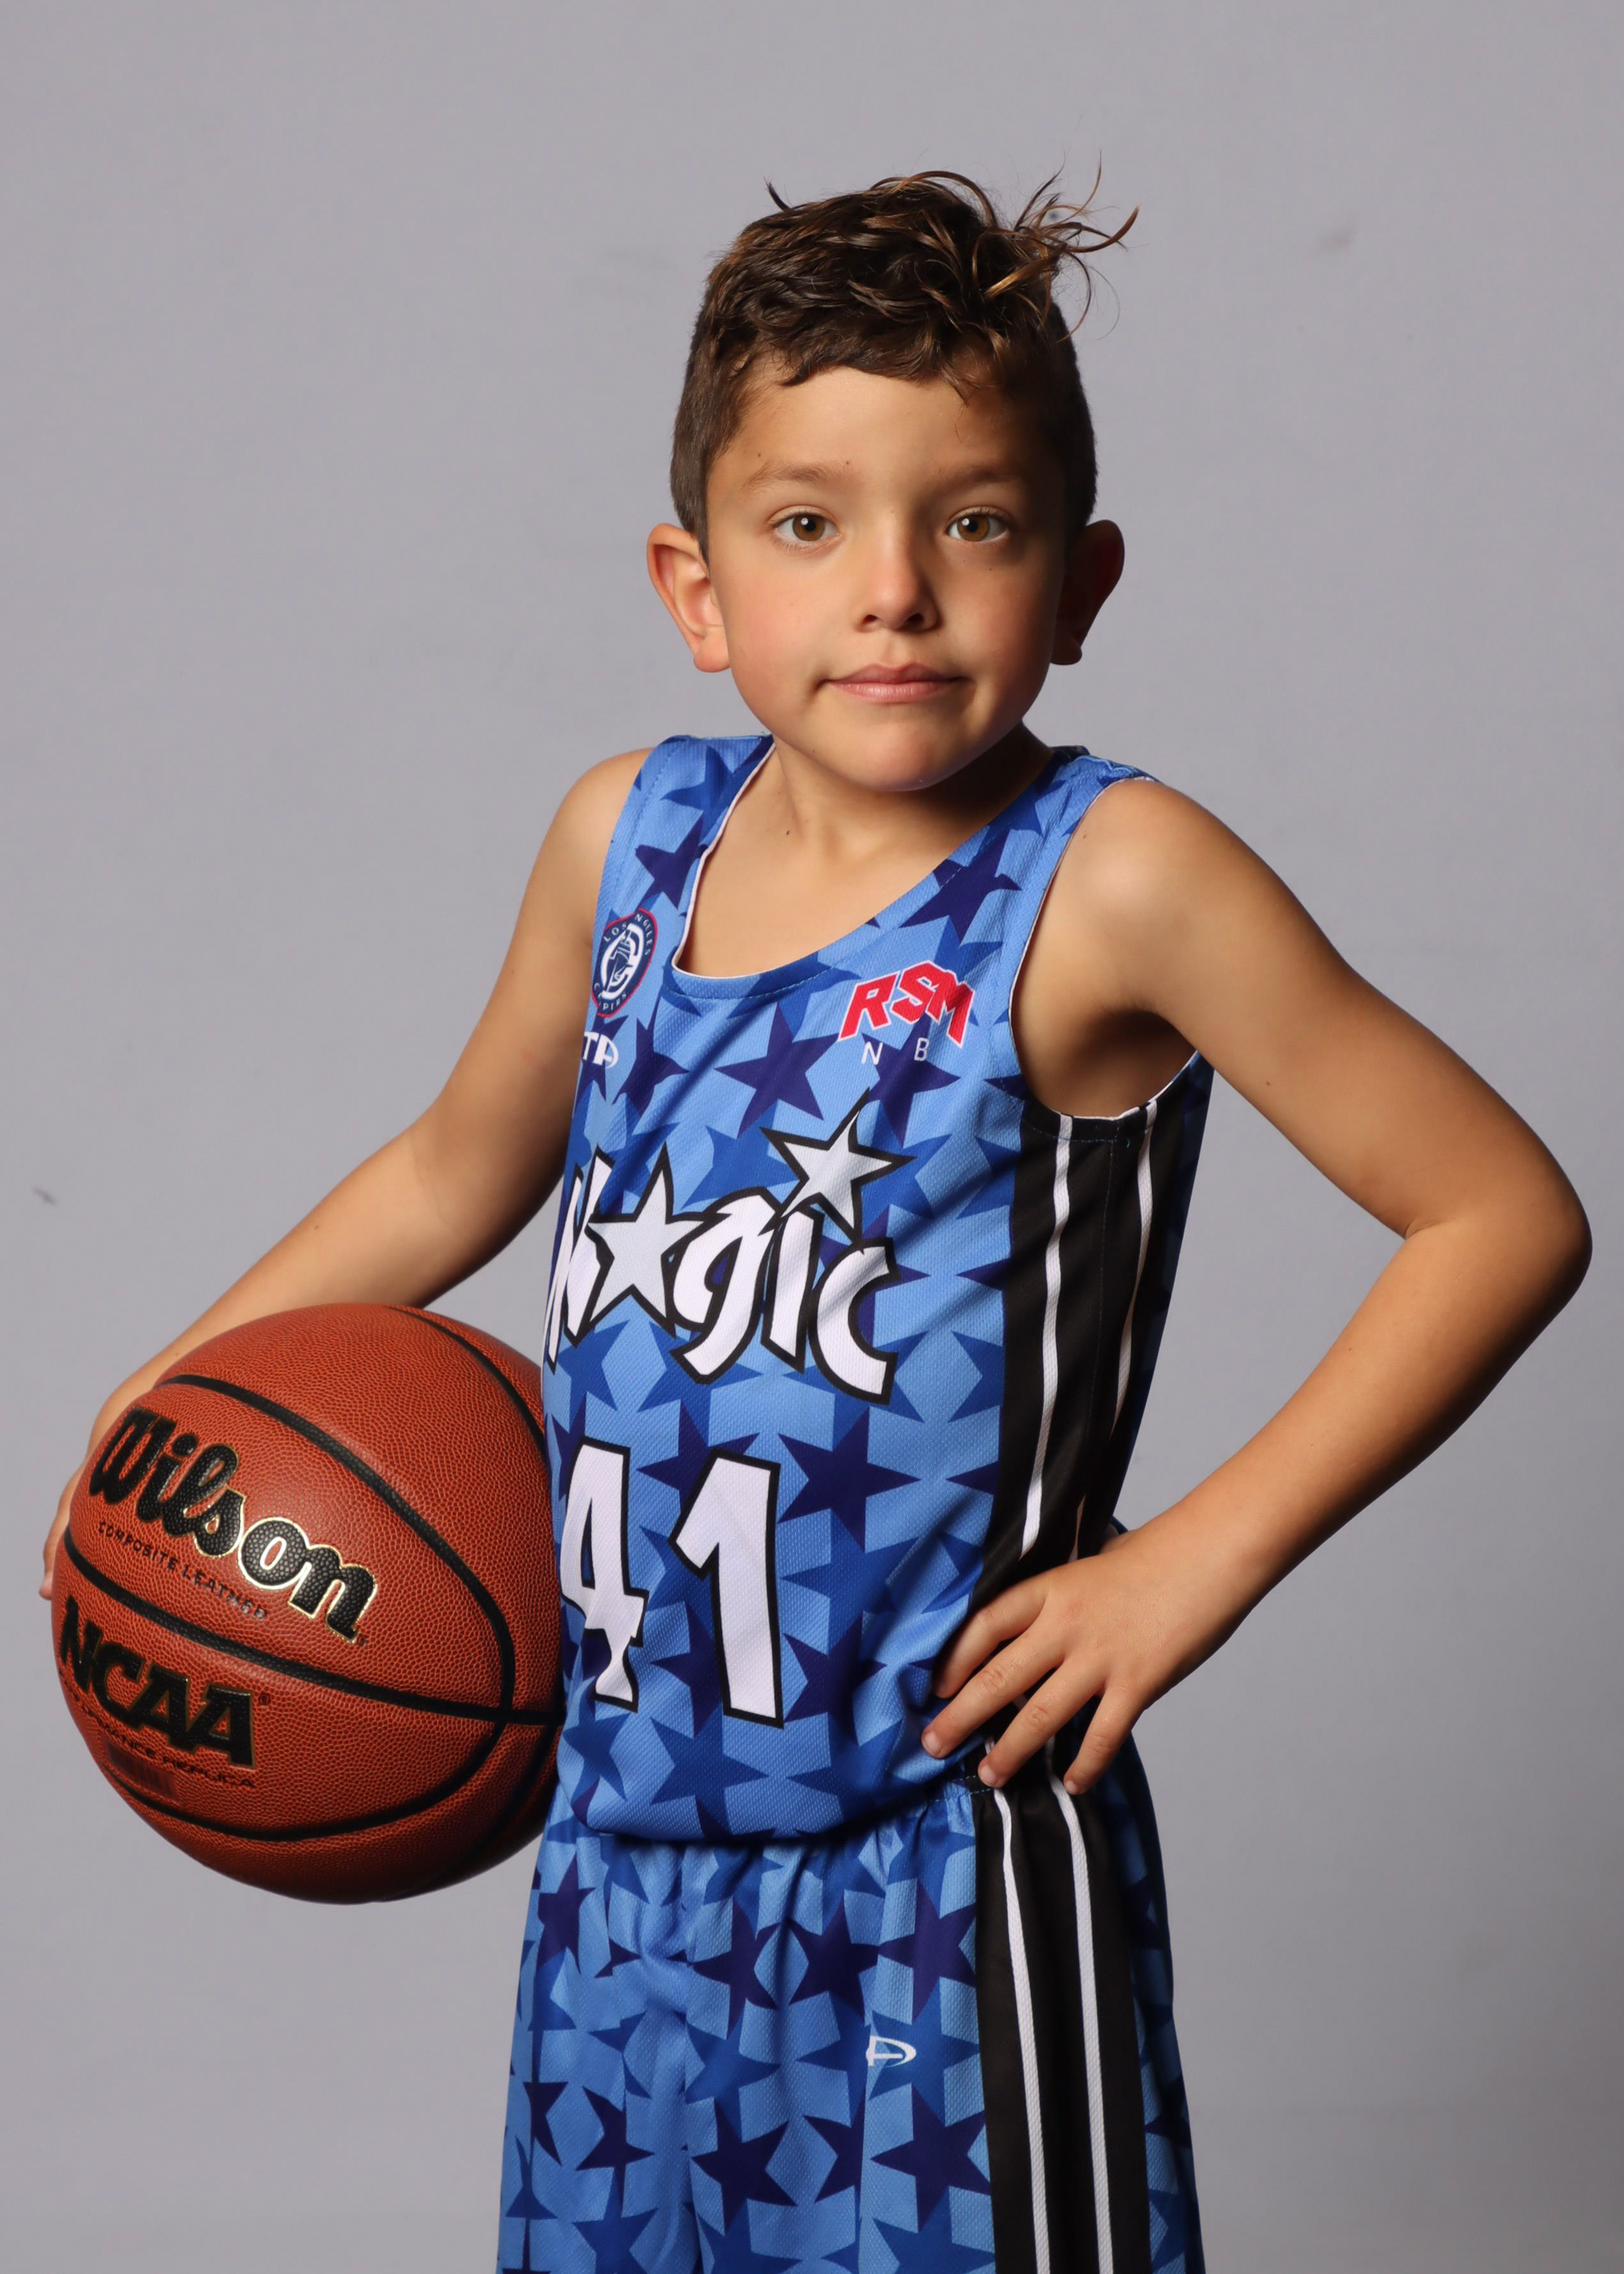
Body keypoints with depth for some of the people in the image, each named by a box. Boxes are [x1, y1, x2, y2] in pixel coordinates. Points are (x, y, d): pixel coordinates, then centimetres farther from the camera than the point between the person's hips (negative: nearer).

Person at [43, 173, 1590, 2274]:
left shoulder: (1109, 881, -15)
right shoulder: (627, 836, 2)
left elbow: (1506, 1212, -13)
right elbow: (463, 1166, 19)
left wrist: (1199, 1556, -15)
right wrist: (182, 1381, 17)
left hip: (943, 1869, -5)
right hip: (629, 1834, 6)